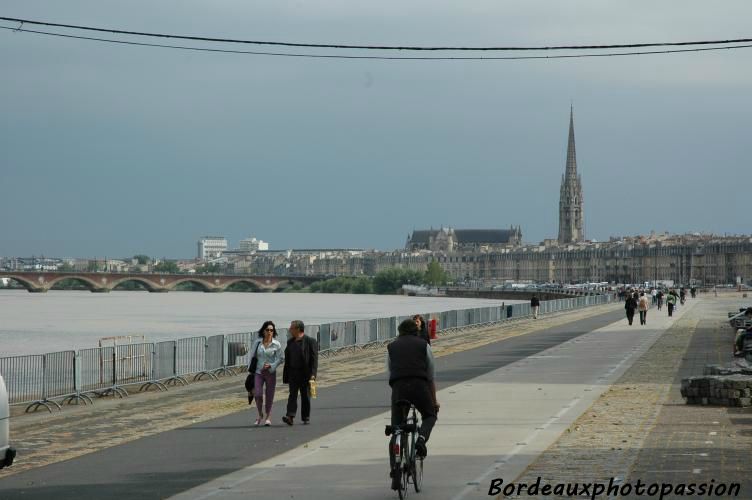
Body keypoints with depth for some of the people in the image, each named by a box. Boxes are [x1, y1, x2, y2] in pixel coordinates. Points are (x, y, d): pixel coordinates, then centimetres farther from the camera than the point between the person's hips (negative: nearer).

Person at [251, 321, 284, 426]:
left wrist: (271, 365, -16)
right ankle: (260, 415, 12)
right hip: (258, 372, 1)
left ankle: (268, 417, 18)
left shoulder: (276, 344, -4)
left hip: (270, 372, -1)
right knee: (257, 394, -10)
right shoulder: (258, 343, 3)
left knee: (269, 396, 3)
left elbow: (281, 358, -2)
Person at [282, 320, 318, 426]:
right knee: (292, 395, -7)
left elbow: (314, 359, -9)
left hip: (305, 374, -4)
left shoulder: (310, 341, -5)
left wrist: (313, 374, -17)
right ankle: (290, 417, -17)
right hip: (293, 373, 4)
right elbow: (287, 360, 15)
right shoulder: (290, 342, 13)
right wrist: (285, 375, 11)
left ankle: (306, 418, 14)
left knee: (305, 396, 4)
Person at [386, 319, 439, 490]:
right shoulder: (424, 345, 20)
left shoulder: (392, 347, 23)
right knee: (430, 416, 27)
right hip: (419, 386, -1)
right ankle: (421, 438, -6)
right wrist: (434, 401, 32)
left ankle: (396, 478, 5)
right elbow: (430, 377, 22)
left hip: (398, 387, 1)